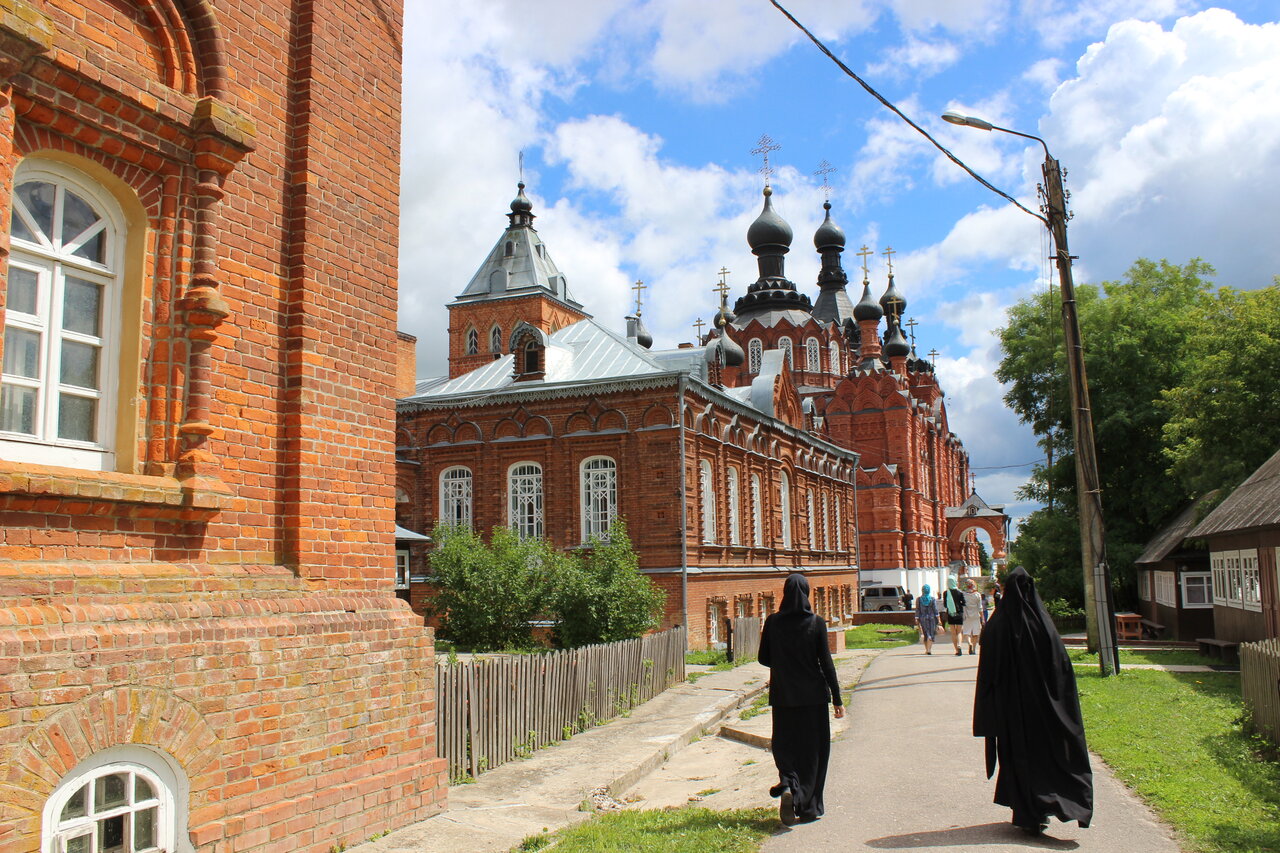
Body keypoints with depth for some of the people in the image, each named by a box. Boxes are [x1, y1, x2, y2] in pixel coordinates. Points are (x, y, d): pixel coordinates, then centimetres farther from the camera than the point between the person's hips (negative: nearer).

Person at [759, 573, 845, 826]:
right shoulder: (816, 623, -9)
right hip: (813, 695, -1)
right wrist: (837, 700, -2)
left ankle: (788, 784, -12)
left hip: (783, 695, 1)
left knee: (784, 744, 14)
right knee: (813, 748, 10)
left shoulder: (773, 622, -4)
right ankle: (810, 807, 12)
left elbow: (764, 658, 3)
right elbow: (826, 663, -8)